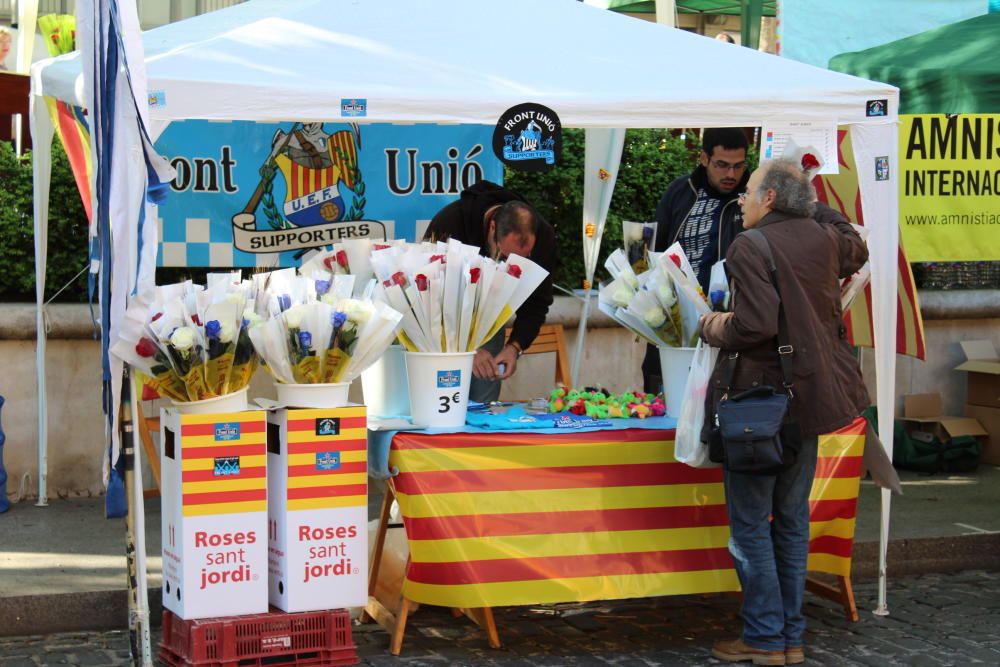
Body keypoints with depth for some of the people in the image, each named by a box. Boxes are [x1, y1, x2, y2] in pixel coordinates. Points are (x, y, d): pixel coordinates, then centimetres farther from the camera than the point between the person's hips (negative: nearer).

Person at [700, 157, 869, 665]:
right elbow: (857, 253, 30)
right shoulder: (823, 238, 6)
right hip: (809, 396, 7)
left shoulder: (750, 247, -15)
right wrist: (818, 207, 30)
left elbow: (755, 325, -24)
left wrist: (711, 326, -6)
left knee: (749, 524, 1)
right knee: (792, 521, 14)